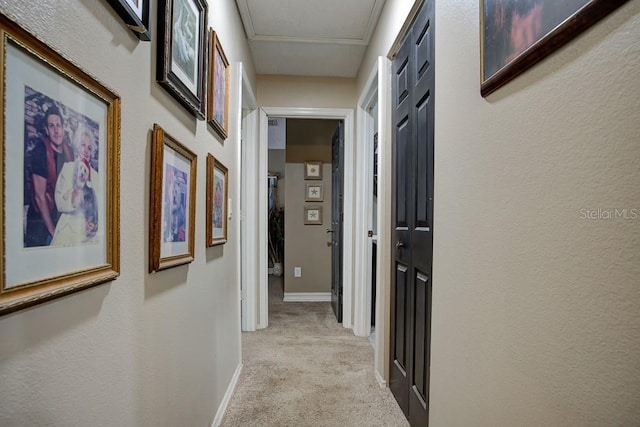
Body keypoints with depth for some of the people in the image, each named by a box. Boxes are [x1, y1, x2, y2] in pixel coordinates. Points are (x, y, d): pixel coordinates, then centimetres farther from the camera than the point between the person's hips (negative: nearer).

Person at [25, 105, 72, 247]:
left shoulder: (67, 150, 2)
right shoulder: (41, 150, -17)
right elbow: (39, 196, -18)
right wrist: (52, 230, -16)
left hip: (59, 218, 6)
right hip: (40, 221, -6)